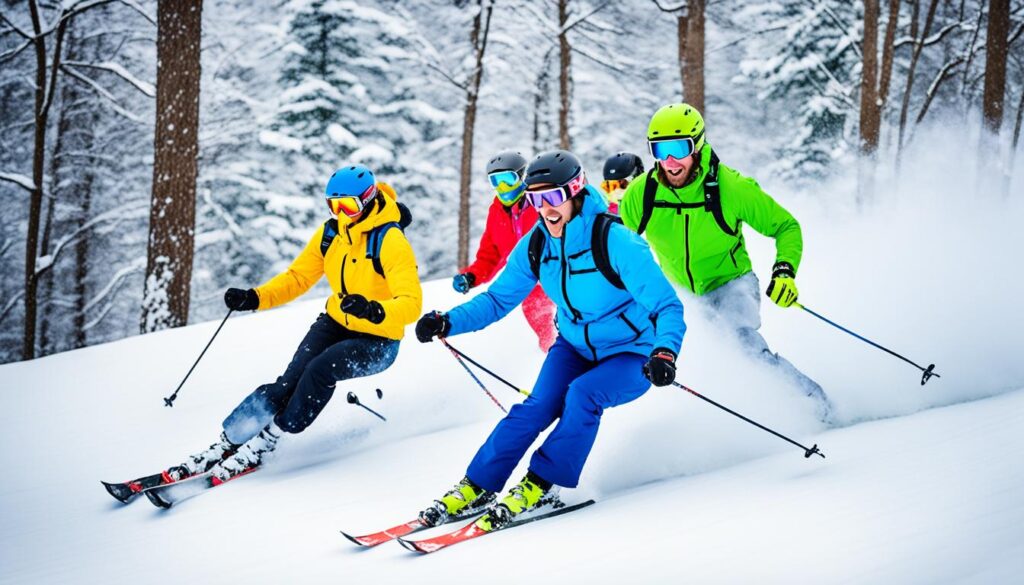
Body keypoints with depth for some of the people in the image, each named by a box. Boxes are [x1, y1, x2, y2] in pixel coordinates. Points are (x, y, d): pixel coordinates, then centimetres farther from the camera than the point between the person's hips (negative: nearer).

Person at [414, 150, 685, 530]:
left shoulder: (613, 242, -26)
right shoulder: (535, 246, -9)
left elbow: (667, 306, -28)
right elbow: (498, 299, 1)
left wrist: (665, 352, -48)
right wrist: (448, 323, -16)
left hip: (631, 356, -4)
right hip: (575, 346, 4)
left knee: (582, 394, -31)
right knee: (539, 405, -19)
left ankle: (541, 485, -19)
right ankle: (476, 487, -14)